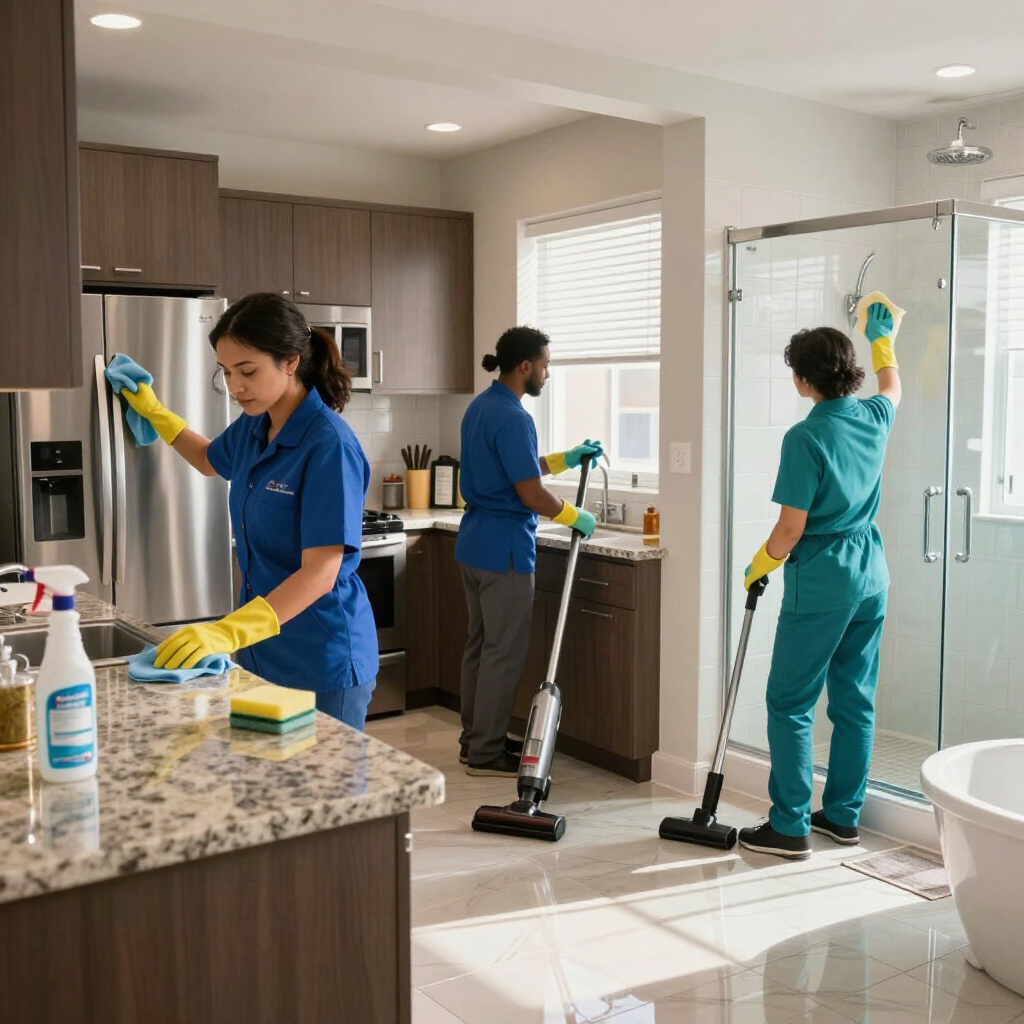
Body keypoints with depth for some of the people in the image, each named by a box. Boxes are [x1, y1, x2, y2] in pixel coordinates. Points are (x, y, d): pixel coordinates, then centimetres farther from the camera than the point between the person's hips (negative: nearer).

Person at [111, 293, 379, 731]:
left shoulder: (329, 445, -22)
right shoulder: (252, 429, 3)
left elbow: (321, 572, -27)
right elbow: (210, 460, 29)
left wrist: (229, 631, -37)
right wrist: (152, 410, 21)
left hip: (323, 662, -8)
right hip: (263, 651, 8)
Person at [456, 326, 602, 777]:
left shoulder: (480, 406, 11)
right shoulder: (511, 417, -19)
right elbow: (532, 494, -22)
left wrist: (565, 459, 17)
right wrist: (576, 518, -6)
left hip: (474, 541, 10)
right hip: (504, 547, -10)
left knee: (480, 643, 16)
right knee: (504, 653, -1)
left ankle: (474, 739, 25)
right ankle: (487, 753, 7)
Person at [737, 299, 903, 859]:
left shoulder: (805, 437, -16)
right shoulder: (874, 418, 4)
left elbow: (791, 528, -16)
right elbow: (892, 388, 31)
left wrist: (758, 566, 2)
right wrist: (882, 337, 46)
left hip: (821, 585, -8)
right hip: (871, 579, 8)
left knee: (791, 703, -1)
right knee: (855, 701, 13)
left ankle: (790, 827, 1)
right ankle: (843, 815, 23)